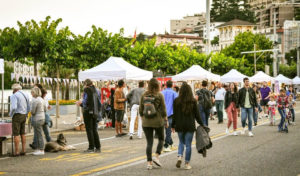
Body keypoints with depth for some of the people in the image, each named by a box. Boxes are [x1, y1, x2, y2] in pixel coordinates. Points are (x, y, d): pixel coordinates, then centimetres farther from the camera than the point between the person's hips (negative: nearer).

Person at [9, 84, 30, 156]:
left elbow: (13, 107, -26)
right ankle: (23, 150, 12)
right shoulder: (25, 95, 11)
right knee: (22, 134, 12)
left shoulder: (14, 96, -14)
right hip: (23, 116, 8)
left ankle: (16, 152, -5)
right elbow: (28, 108, 13)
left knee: (16, 134, -4)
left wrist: (11, 114, -7)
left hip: (17, 116, -8)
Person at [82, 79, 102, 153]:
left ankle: (91, 147, -3)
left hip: (88, 111, -7)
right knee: (94, 130, 13)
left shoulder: (87, 89, -9)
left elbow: (85, 101, -14)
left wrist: (81, 104, 6)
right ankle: (98, 147, 13)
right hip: (95, 112, 7)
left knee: (89, 130, -2)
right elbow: (99, 102, 12)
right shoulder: (97, 90, 11)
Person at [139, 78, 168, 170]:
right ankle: (156, 156, 2)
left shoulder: (144, 95, 1)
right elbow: (163, 110, -6)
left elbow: (141, 109, 6)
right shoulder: (159, 95, -8)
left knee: (149, 142, 6)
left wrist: (142, 119, 19)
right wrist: (166, 120, 3)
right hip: (158, 121, -3)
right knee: (161, 139, 18)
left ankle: (149, 162, 3)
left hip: (146, 122, 3)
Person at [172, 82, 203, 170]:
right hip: (190, 125, -1)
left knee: (181, 142, 19)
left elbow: (175, 114, 0)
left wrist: (173, 125, 9)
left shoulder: (176, 101, -4)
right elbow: (197, 114, 0)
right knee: (188, 144, 5)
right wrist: (201, 124, 11)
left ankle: (180, 156, -4)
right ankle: (187, 163, 7)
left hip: (179, 125, 1)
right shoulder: (193, 101, -5)